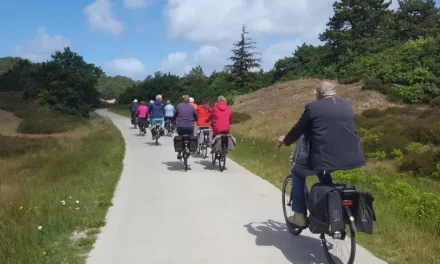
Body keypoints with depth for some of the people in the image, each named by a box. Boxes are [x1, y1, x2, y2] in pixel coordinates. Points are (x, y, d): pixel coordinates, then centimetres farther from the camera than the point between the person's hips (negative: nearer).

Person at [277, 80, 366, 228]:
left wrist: (285, 140, 28)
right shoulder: (347, 106, 13)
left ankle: (300, 215, 21)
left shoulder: (312, 107, -2)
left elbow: (298, 130, 7)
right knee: (325, 172, 37)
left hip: (324, 159, -5)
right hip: (350, 158, 6)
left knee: (297, 172, 23)